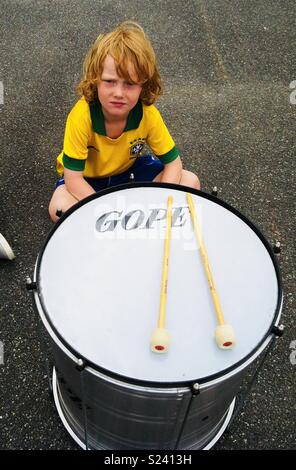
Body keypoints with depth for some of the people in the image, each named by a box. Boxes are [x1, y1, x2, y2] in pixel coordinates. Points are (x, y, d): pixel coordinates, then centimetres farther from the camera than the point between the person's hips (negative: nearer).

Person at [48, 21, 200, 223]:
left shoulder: (148, 114, -25)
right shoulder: (82, 116, -33)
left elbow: (173, 162, -15)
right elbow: (72, 178, -29)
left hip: (129, 168, 3)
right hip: (87, 177, -2)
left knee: (190, 182, -13)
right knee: (60, 208, -34)